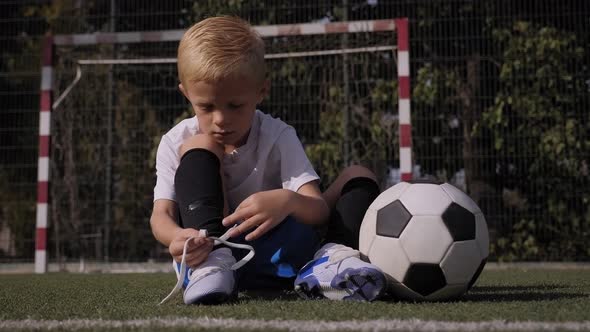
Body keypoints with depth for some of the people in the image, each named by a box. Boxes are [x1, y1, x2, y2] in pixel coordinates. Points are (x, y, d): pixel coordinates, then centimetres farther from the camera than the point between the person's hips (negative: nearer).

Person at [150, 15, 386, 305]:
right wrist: (177, 237, -41)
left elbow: (319, 210, -19)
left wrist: (287, 201, -44)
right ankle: (211, 261, -37)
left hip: (274, 254, 1)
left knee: (358, 176, -7)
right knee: (198, 147, -17)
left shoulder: (278, 137, -6)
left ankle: (334, 256, -35)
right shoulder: (176, 142, -3)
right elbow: (161, 214, -15)